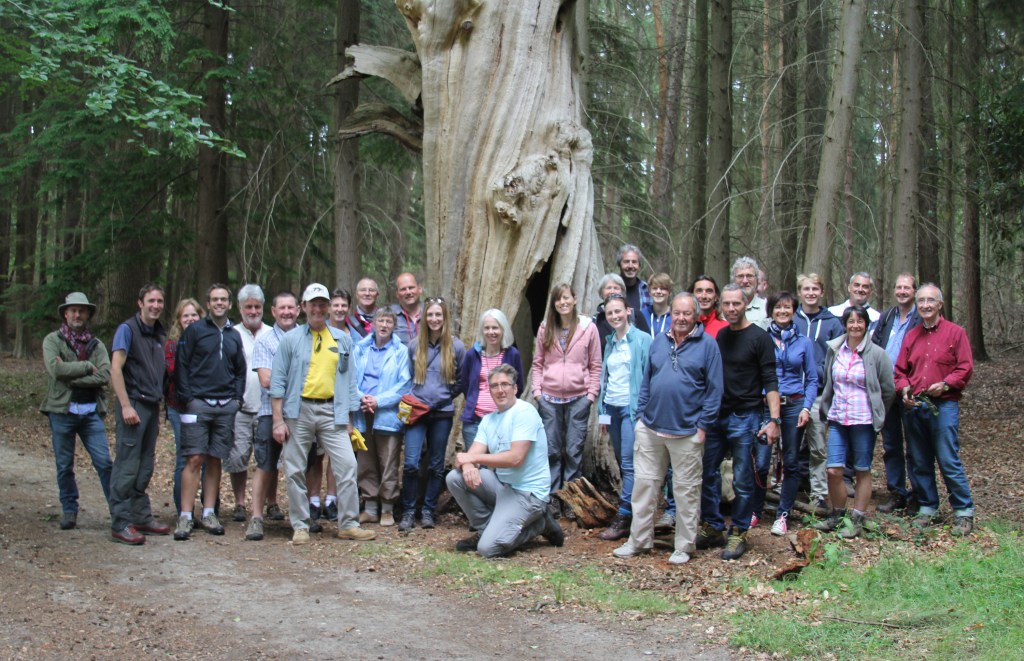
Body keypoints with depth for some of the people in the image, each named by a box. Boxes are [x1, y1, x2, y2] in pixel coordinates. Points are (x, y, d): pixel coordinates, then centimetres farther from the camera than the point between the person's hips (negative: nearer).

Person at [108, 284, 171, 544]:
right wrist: (126, 406, -20)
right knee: (127, 467, -7)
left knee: (144, 468, 13)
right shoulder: (128, 330, -7)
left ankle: (142, 517, 20)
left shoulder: (158, 335, 16)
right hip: (133, 405, -7)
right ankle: (120, 524, -4)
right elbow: (115, 369, -15)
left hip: (152, 406, 8)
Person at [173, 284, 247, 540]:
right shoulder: (194, 331, 1)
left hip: (226, 406, 4)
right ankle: (185, 517, -5)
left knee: (215, 461, 7)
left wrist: (237, 397, 7)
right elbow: (181, 366, -2)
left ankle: (209, 513, 13)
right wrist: (188, 398, -9)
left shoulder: (234, 335, 15)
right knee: (194, 459, -8)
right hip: (198, 403, -4)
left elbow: (241, 370, 20)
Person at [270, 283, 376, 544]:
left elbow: (349, 380, 12)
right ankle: (300, 526, 14)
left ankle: (349, 524, 4)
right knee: (295, 471, 3)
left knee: (347, 465, -6)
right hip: (299, 410, -1)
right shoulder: (291, 339, 1)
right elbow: (278, 381, -1)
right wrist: (278, 420, -8)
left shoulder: (343, 339, 9)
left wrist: (348, 419, 8)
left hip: (332, 411, 2)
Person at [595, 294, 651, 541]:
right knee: (621, 462, 11)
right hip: (612, 407, 7)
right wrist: (602, 409, 14)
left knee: (628, 463, -9)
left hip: (632, 407, -7)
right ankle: (634, 510, 20)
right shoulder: (609, 341, 13)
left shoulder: (642, 340, -7)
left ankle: (623, 517, -8)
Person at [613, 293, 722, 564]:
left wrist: (703, 425, -8)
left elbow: (714, 388, -4)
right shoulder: (659, 341, 11)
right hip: (651, 428, 4)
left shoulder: (707, 345, -3)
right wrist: (641, 414, 8)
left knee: (686, 490, 4)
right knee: (644, 484, 8)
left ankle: (684, 546, 15)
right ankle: (638, 540, 19)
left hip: (686, 432, -4)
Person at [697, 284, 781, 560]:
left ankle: (738, 534, 12)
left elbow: (770, 382, -10)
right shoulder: (719, 336, 11)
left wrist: (774, 420, -18)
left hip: (745, 417, -5)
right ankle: (713, 528, 18)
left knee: (742, 481, 1)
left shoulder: (759, 338, -6)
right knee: (707, 473, 6)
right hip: (716, 415, 6)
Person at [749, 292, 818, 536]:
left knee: (791, 463, 5)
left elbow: (812, 379, 8)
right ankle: (754, 511, 11)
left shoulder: (804, 343, 7)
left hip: (793, 405, 2)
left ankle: (783, 515, 14)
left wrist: (806, 407, -4)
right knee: (760, 462, -7)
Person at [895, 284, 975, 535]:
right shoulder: (911, 336, 14)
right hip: (914, 407, 5)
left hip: (944, 405, -4)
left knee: (949, 461, -8)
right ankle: (927, 508, 20)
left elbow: (965, 367, -4)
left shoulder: (955, 333, 1)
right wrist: (905, 390, -5)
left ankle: (964, 513, 1)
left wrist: (945, 384, -18)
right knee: (920, 463, 9)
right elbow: (901, 370, 14)